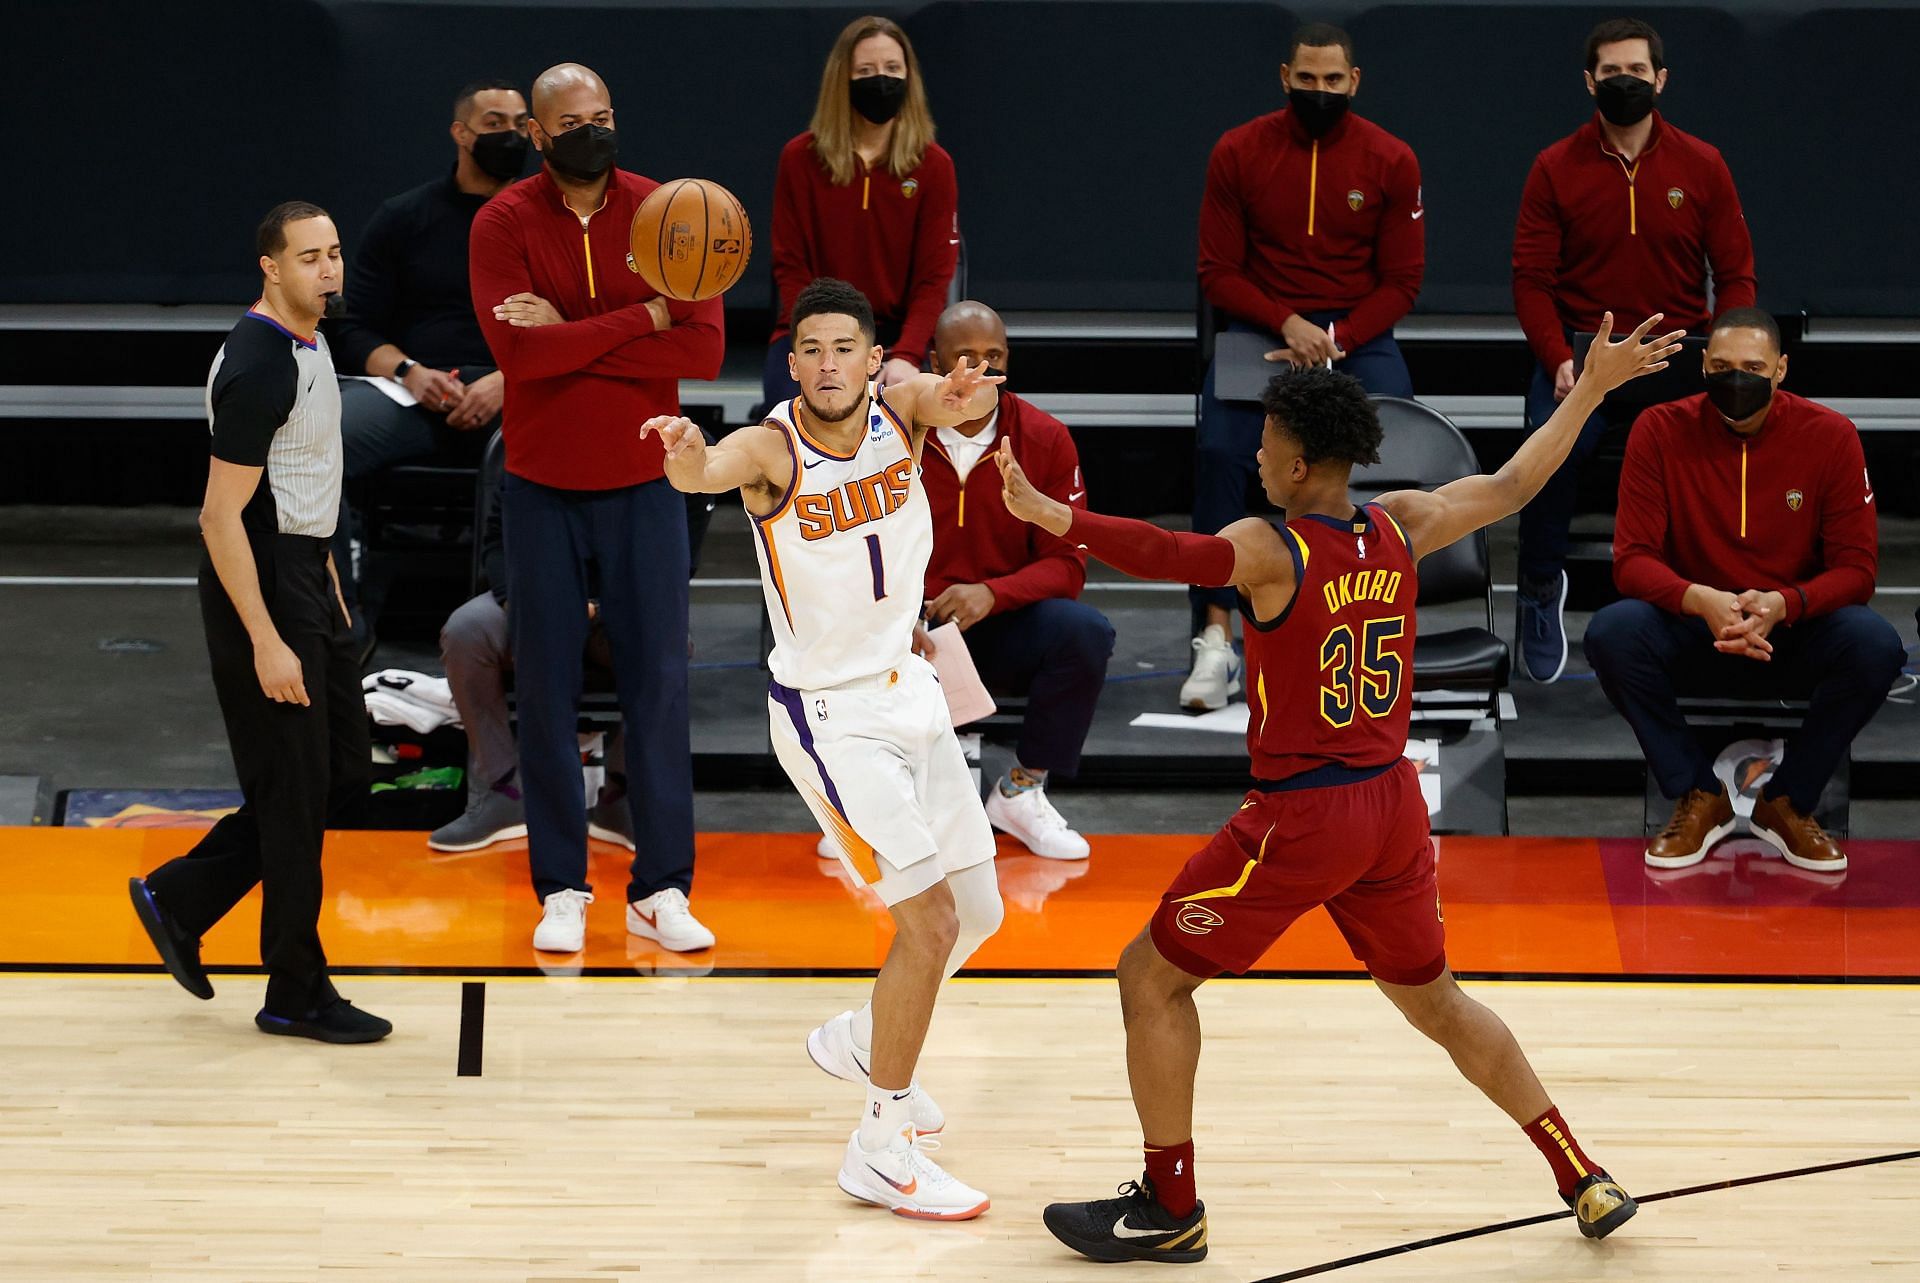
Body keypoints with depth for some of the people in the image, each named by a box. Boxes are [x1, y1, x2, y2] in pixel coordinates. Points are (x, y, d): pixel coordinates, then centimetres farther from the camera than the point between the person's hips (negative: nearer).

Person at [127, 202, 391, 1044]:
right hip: (259, 586, -10)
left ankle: (179, 898, 22)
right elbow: (222, 516, -22)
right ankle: (296, 995, 8)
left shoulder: (308, 343, 9)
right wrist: (266, 643, -23)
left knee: (343, 780, 12)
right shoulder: (257, 366, -21)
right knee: (295, 794, -2)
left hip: (305, 573, 10)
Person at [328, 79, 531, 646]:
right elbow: (354, 328, 11)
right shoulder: (403, 218, 15)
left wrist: (510, 380, -14)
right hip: (412, 395, 2)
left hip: (516, 401, -1)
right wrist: (409, 371, -9)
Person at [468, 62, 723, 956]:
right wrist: (642, 321, -17)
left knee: (657, 683, 1)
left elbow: (704, 349, -13)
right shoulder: (503, 224, -5)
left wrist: (571, 336, -18)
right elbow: (515, 349, -20)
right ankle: (561, 889, 11)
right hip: (542, 487, 0)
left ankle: (661, 889, 7)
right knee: (547, 689, 3)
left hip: (643, 485, 1)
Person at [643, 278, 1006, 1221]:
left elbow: (959, 405, -31)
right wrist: (686, 457, -69)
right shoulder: (772, 447, -21)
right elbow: (709, 472, -44)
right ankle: (881, 1151, -3)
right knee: (930, 919, -14)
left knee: (978, 913, 16)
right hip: (828, 712, -6)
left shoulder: (902, 409, -9)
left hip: (909, 690, 6)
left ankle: (858, 1041, 41)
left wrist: (967, 397, -57)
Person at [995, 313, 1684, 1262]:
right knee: (1434, 1001, 24)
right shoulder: (1402, 528, 1)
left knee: (1152, 977, 7)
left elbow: (1170, 556, -37)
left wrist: (1049, 515, -46)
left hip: (1303, 818, -7)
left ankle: (1170, 1208, 10)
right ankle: (1585, 1180, 26)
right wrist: (1591, 391, 26)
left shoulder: (1269, 550, -18)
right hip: (1392, 804, 7)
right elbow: (1510, 487, 15)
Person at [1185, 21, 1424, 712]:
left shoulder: (1391, 160, 1)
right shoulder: (1238, 153, 1)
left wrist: (1334, 341, -13)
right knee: (1218, 450, -27)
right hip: (1259, 325, 0)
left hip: (1359, 330, 0)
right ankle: (1216, 640, -26)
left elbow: (1402, 281, 3)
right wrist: (1287, 324, -15)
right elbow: (1218, 272, 2)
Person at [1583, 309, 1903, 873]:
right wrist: (1703, 601, -32)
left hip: (1794, 636, 0)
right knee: (1612, 631, -31)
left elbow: (1856, 569, -8)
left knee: (1875, 644, -32)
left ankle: (1787, 803, -8)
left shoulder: (1830, 436, -8)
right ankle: (1700, 797, -10)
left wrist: (1781, 605, -30)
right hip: (1691, 635, 0)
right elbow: (1633, 559, -10)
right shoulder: (1661, 431, -8)